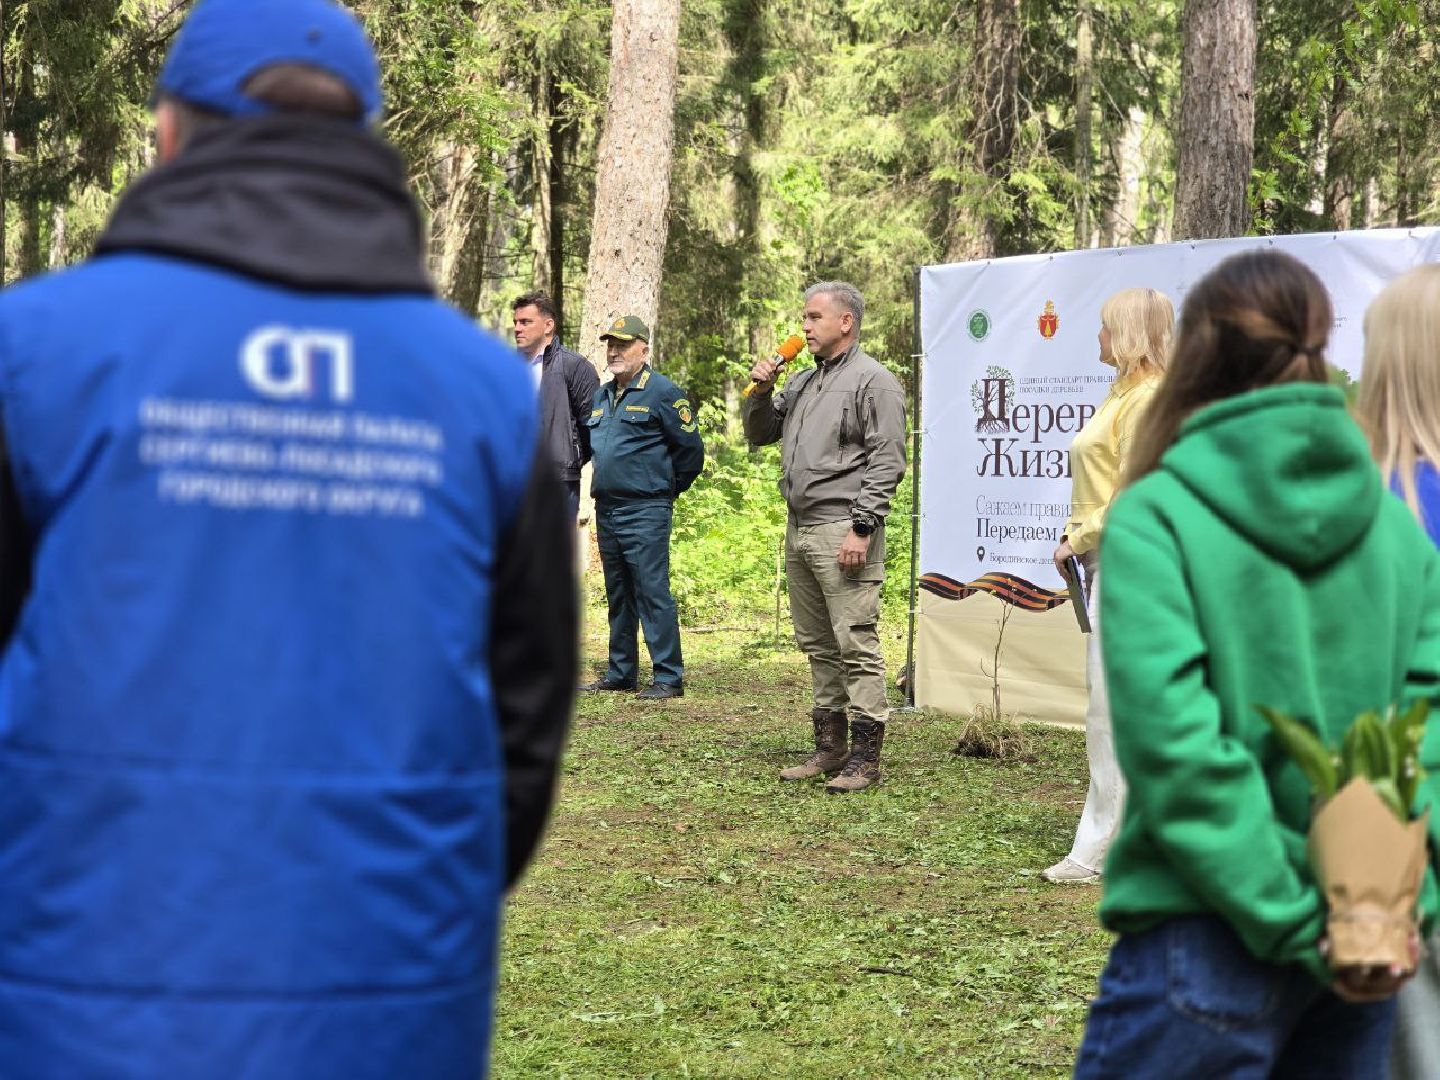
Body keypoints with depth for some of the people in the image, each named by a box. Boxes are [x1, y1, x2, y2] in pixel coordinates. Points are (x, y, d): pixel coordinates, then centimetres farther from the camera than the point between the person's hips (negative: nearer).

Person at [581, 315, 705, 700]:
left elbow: (691, 449, -6)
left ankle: (669, 677, -7)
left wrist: (668, 488, 4)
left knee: (652, 592, -9)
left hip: (645, 511, -8)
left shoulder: (662, 393, -8)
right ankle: (620, 674, 20)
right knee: (618, 596, 13)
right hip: (606, 509, 8)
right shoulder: (601, 397, 15)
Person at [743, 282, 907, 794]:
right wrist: (760, 392, 9)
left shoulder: (873, 381, -6)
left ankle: (865, 757, -8)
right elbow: (759, 434, 28)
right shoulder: (803, 382, 20)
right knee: (816, 645, 12)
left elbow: (886, 463, -12)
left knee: (855, 645, -9)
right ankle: (829, 747, 19)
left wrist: (861, 528, -19)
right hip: (799, 530, 9)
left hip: (842, 531, -9)